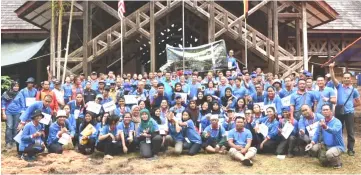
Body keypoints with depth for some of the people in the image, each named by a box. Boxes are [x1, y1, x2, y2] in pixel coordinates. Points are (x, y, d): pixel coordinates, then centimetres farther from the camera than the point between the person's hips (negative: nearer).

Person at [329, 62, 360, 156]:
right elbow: (333, 78, -9)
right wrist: (331, 68, -19)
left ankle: (350, 149, 13)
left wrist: (350, 105, 1)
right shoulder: (339, 86, 6)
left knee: (350, 132, 4)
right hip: (339, 112, 2)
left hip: (349, 113, -1)